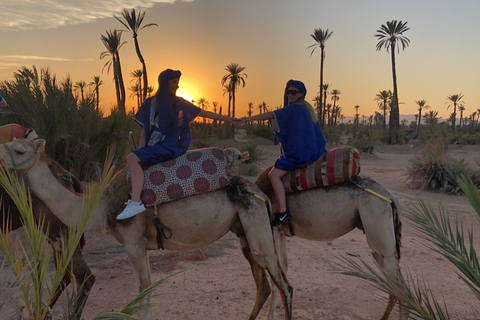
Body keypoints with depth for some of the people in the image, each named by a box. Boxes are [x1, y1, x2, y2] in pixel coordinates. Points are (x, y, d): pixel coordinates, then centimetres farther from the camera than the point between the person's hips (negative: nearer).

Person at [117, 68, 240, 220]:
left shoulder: (179, 103, 2)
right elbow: (145, 129, 9)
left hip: (171, 145, -5)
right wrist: (141, 151, -3)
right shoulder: (150, 103, 10)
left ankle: (136, 202, -33)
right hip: (154, 145, 5)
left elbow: (204, 112, 7)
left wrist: (228, 119, 7)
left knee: (132, 158, -24)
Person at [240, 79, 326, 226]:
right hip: (312, 151, 11)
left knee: (274, 174, -12)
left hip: (299, 152, -11)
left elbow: (272, 115, -16)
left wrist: (249, 118, -12)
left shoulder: (294, 108, -13)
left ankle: (282, 212, -20)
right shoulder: (307, 108, 15)